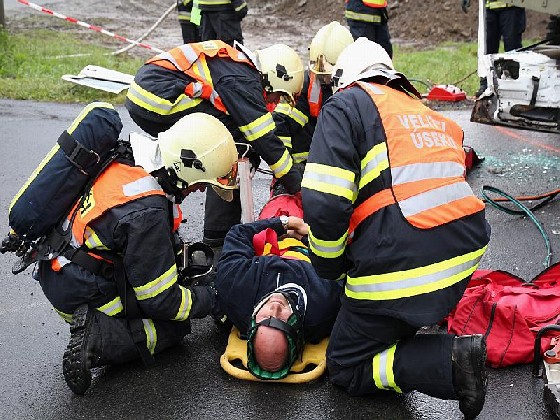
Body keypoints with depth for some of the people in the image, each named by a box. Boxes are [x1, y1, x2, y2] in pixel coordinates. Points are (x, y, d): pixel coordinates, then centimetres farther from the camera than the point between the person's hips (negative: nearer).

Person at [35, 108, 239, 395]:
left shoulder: (128, 157, -7)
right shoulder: (146, 213, -32)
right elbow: (162, 301, -22)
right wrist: (209, 298, -6)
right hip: (83, 297, -8)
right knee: (176, 325, 5)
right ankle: (95, 342, -10)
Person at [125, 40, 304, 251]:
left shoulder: (236, 60, 19)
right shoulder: (243, 81, -9)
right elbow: (266, 140, -10)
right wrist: (299, 188, -2)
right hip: (160, 99, -11)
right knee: (236, 143, -8)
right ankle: (219, 235, -5)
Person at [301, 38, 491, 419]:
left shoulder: (346, 105, 2)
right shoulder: (431, 115, 23)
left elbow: (324, 202, -12)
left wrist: (329, 266, 5)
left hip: (400, 266, -7)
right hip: (466, 250, 7)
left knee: (347, 369, 13)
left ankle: (451, 363, -6)